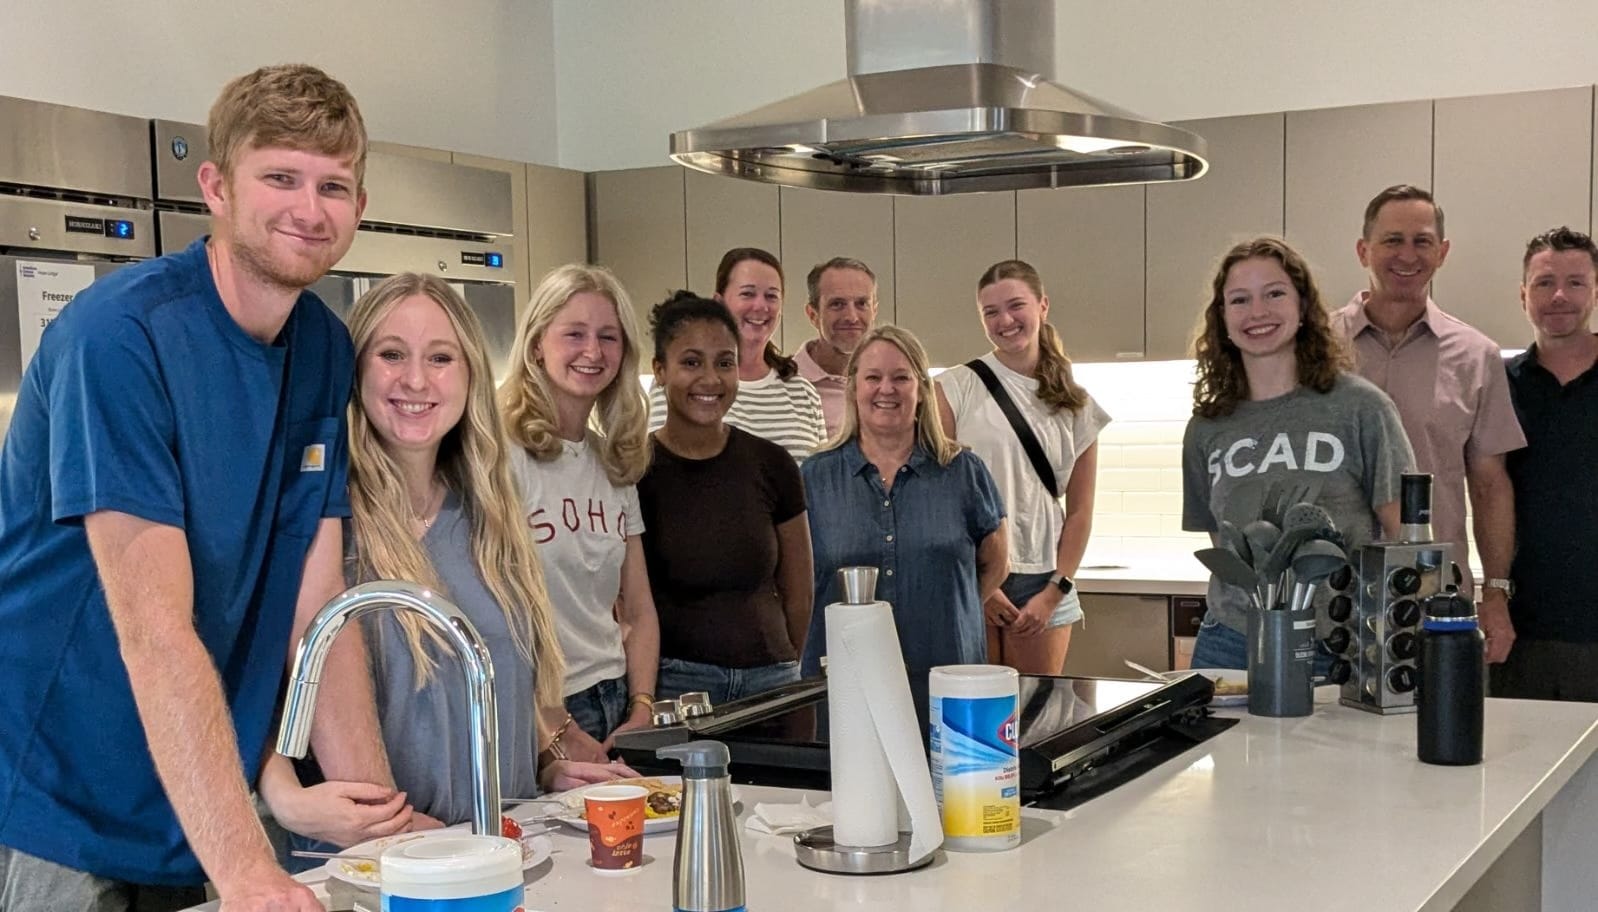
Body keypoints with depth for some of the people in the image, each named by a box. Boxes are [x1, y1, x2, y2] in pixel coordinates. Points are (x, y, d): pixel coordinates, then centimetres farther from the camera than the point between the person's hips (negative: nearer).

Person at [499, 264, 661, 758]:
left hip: (614, 703, 6)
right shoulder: (502, 453, -11)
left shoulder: (615, 463, 11)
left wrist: (641, 713, -2)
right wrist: (560, 734, -17)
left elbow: (639, 610, 12)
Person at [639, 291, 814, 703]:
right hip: (671, 683, -2)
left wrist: (779, 666, 13)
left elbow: (798, 593, 11)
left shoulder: (771, 465, 3)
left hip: (769, 680, 3)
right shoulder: (633, 470, -4)